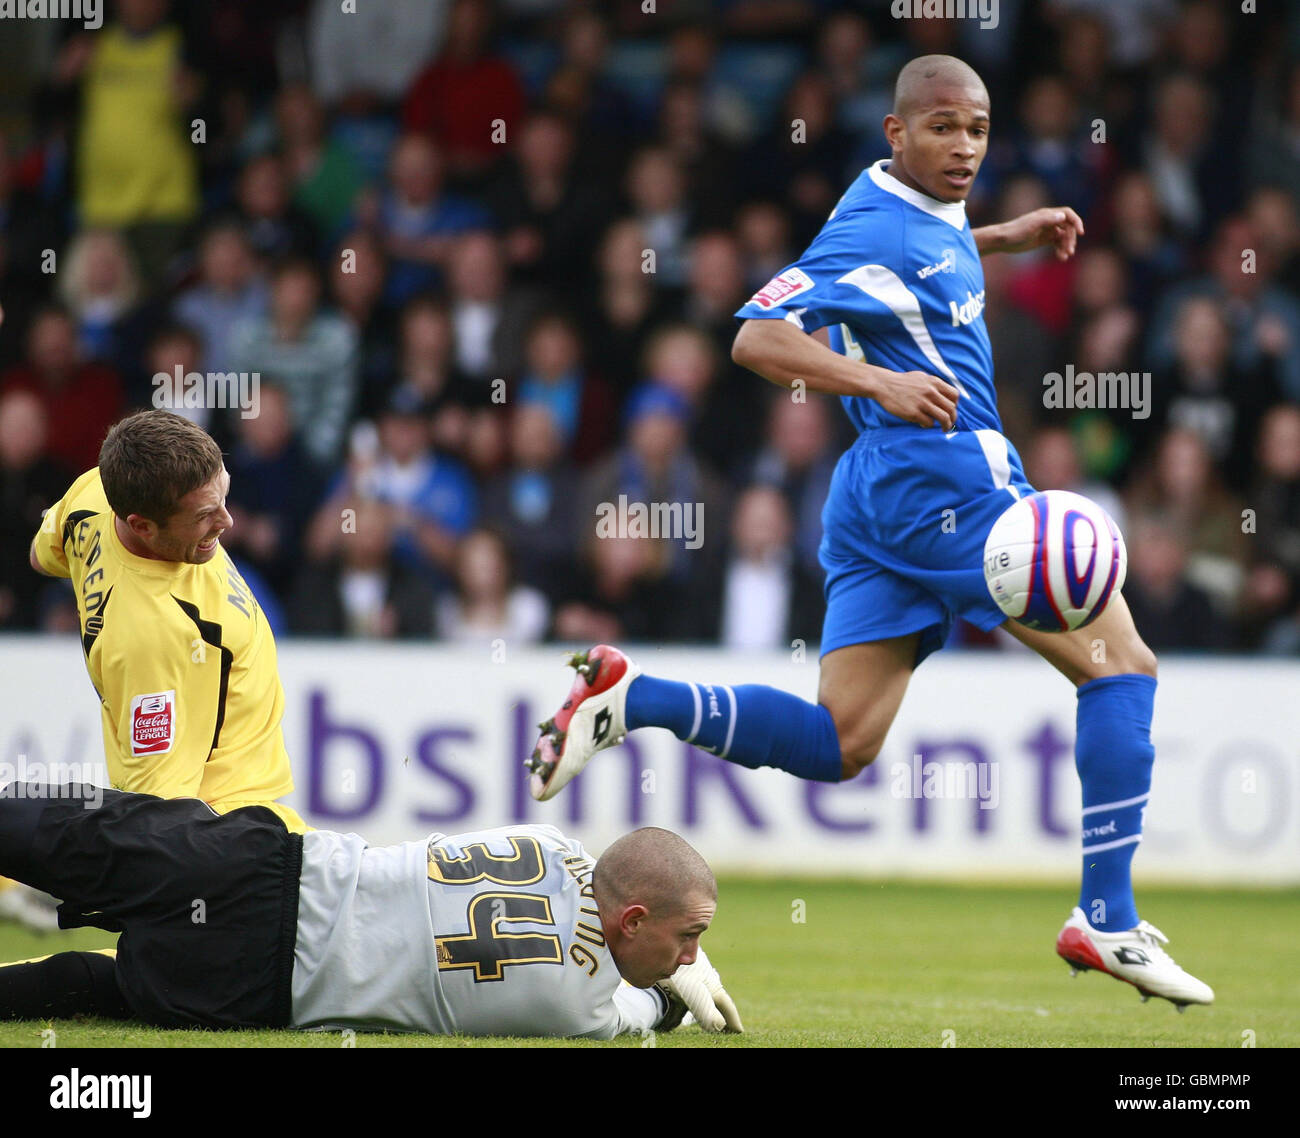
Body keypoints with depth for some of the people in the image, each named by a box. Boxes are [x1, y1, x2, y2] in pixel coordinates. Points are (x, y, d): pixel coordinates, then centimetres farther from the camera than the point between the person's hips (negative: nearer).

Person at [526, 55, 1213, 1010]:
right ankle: (1106, 921, -9)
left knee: (837, 745, 4)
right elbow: (757, 338, -19)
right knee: (1121, 663, -3)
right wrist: (882, 382, -30)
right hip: (948, 473, -10)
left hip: (877, 499, 10)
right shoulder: (880, 232, -14)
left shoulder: (918, 205, 15)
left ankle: (629, 699, -9)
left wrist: (1002, 237, 29)